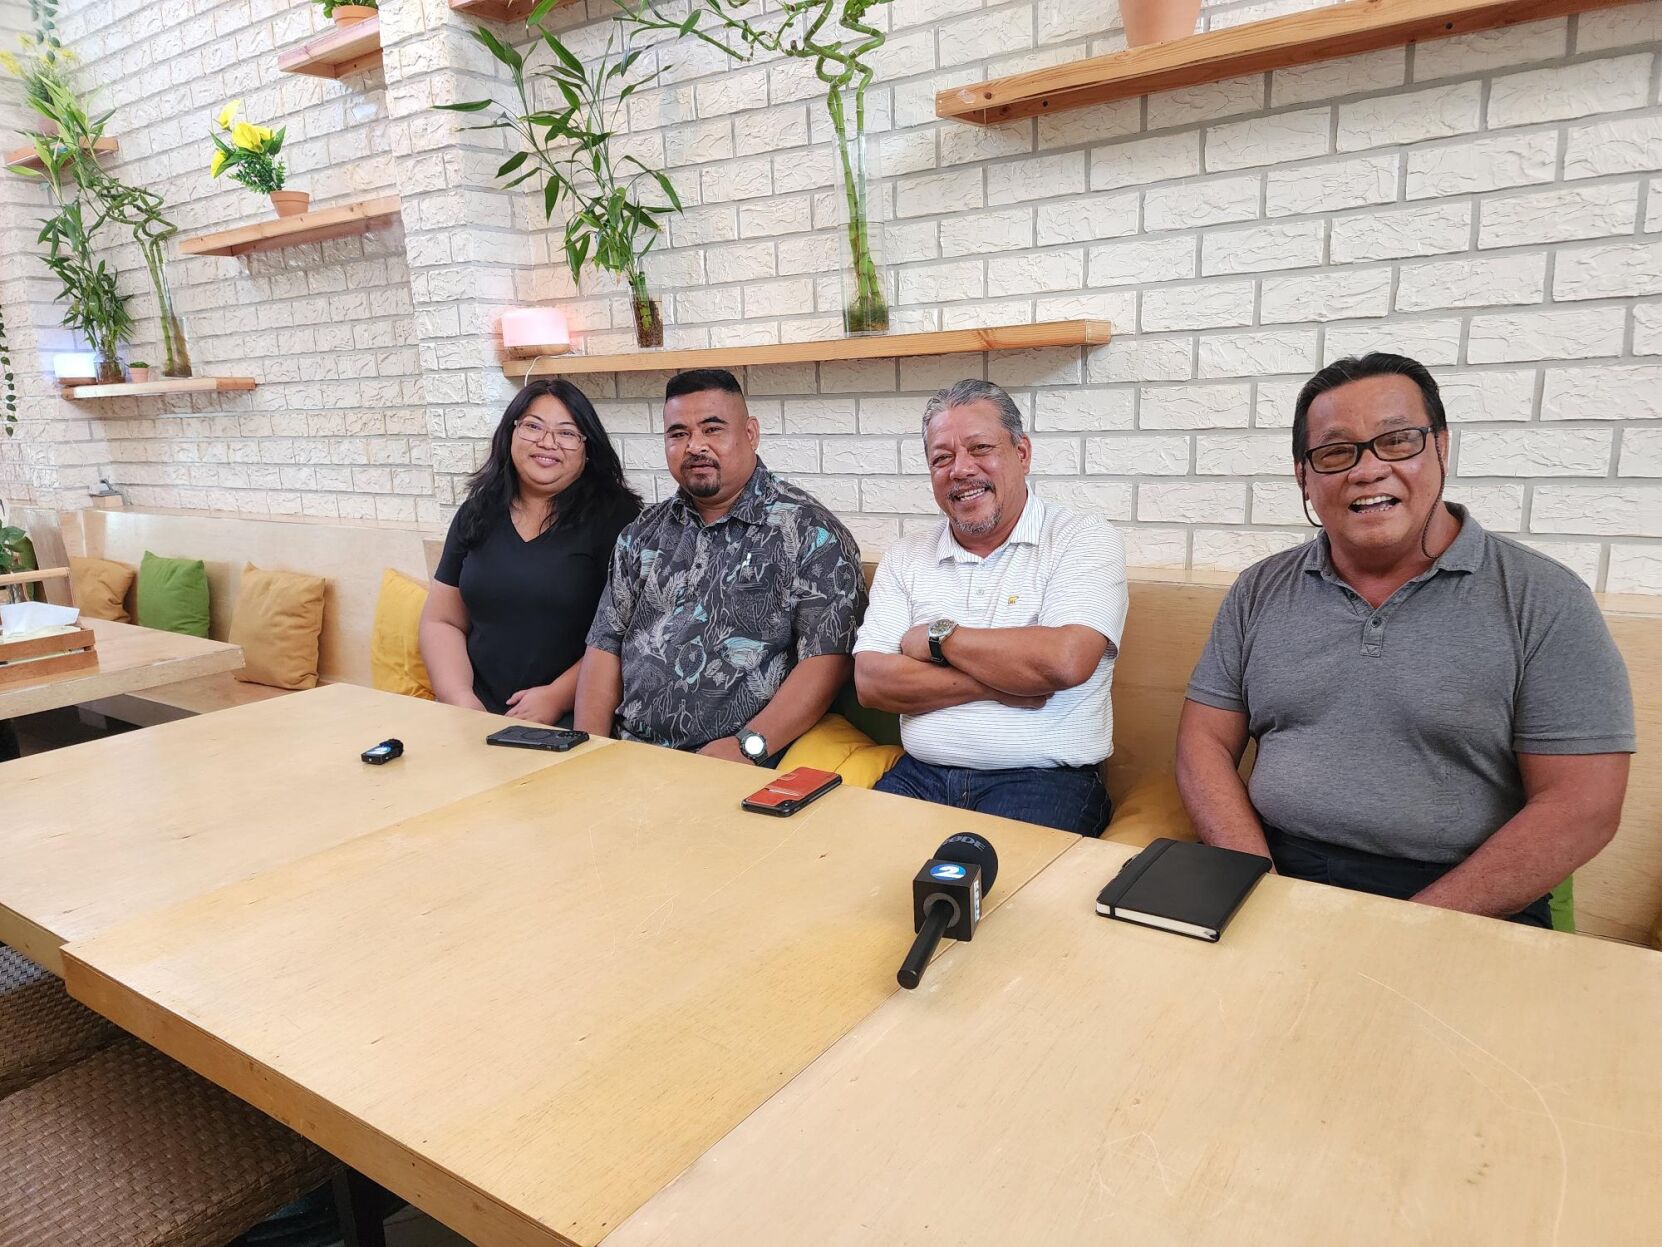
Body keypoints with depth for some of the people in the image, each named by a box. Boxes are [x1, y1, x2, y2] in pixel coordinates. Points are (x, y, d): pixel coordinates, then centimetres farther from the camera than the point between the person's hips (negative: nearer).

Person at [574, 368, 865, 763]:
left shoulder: (810, 532, -2)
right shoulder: (644, 533, 16)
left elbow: (826, 659, -10)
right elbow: (605, 645, 14)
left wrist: (747, 746, -19)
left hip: (747, 764, -4)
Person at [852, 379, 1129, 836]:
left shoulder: (1086, 540, 0)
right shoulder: (905, 557, 12)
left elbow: (1064, 661, -18)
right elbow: (871, 681, 0)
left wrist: (937, 636, -5)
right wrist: (1002, 682, -10)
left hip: (1044, 780, -3)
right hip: (921, 775, 4)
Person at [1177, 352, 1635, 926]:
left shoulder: (1544, 600, -1)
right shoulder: (1258, 593, 8)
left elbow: (1580, 808, -5)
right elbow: (1205, 743, 6)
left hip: (1462, 908, -2)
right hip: (1278, 877, 3)